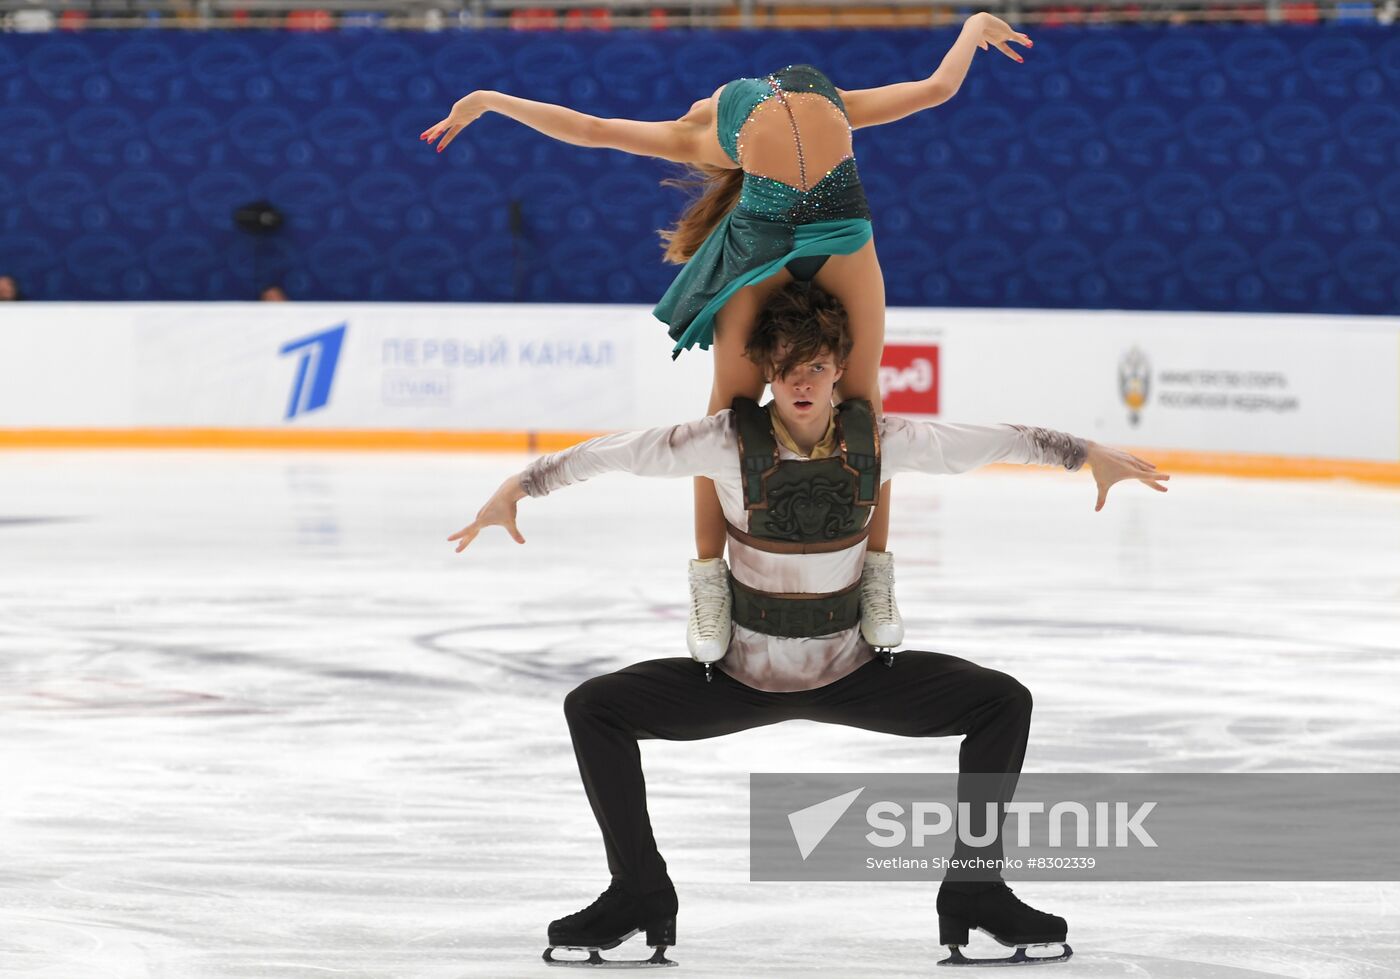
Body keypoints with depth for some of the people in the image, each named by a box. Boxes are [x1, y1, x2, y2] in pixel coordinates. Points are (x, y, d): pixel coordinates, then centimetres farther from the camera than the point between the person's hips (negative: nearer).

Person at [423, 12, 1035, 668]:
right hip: (762, 234, -1)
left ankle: (877, 573, 7)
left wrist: (976, 26, 58)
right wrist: (490, 101, 36)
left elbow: (937, 88, 44)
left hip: (843, 231, 1)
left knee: (861, 404, -1)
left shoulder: (838, 106, 34)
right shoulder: (700, 131, 28)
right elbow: (587, 128, 32)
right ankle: (709, 578, 4)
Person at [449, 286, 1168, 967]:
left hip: (851, 673, 1)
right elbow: (617, 453, -15)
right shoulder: (730, 440, -17)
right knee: (593, 709, -17)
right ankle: (638, 895, -4)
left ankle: (973, 892, -2)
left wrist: (1091, 456, -4)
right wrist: (517, 488, -20)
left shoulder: (875, 439, -12)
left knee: (1003, 703, -14)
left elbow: (992, 442, -5)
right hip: (742, 676, -1)